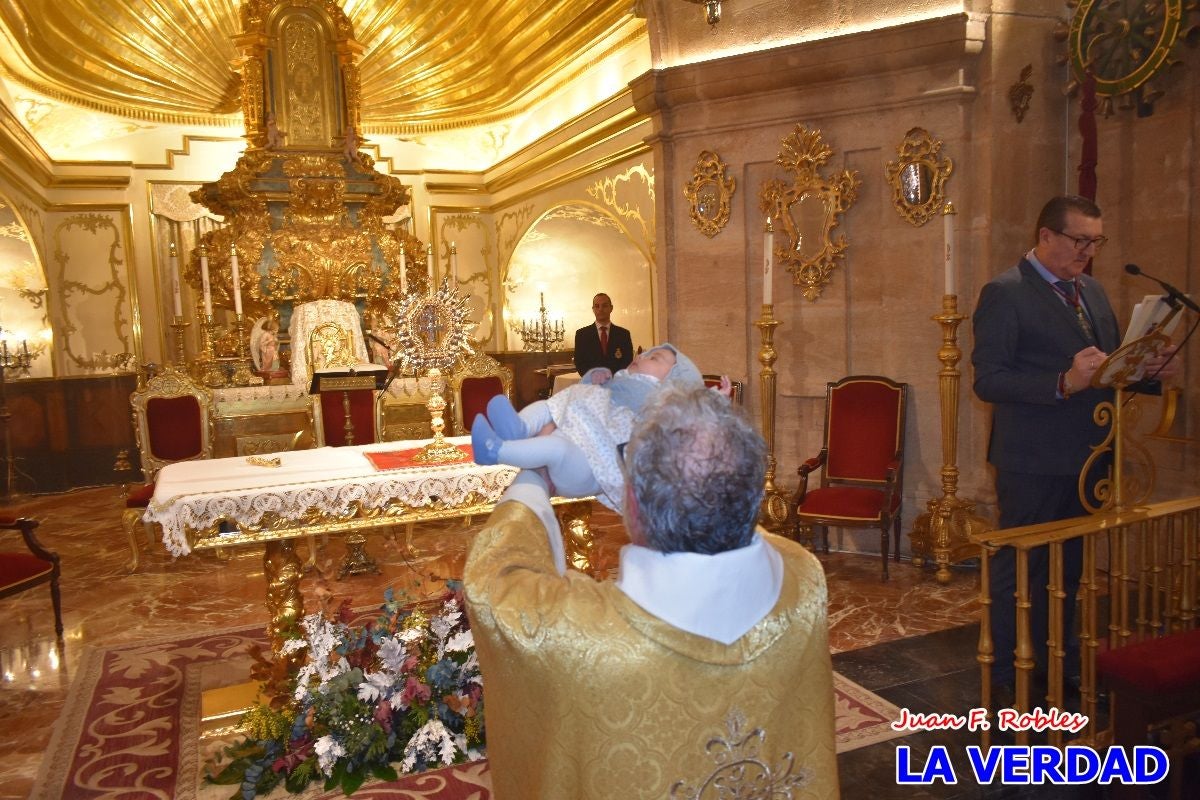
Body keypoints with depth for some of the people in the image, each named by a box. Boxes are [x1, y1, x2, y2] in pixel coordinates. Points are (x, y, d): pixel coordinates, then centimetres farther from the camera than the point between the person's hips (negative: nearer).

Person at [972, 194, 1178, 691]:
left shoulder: (1090, 289, 13)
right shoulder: (1004, 293, -13)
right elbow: (988, 381, -21)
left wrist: (1148, 369, -2)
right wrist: (1064, 383, -31)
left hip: (1086, 458, 8)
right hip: (1034, 461, -8)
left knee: (1067, 567, 20)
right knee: (1020, 570, 4)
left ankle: (1060, 663, 36)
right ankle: (1005, 677, 18)